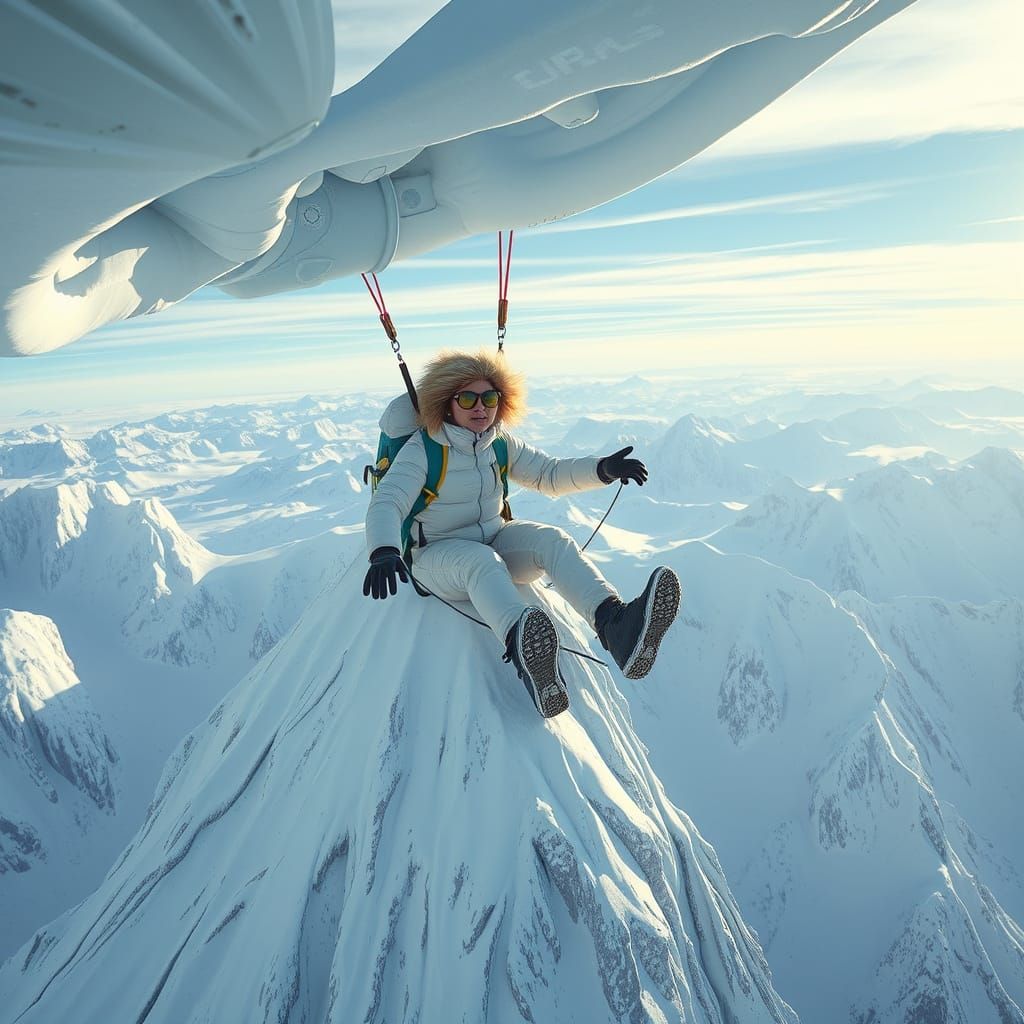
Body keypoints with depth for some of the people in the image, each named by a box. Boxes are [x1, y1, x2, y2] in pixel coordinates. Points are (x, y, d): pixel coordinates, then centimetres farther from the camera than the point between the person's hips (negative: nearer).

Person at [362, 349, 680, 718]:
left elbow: (548, 474, 9)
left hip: (495, 539, 5)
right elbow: (386, 503, -25)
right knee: (482, 562, -39)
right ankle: (523, 650, -72)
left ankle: (615, 624, -52)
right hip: (438, 555, -5)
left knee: (552, 540, -25)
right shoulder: (422, 449, -13)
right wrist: (383, 552, -46)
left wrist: (602, 470, -9)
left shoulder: (500, 443, 4)